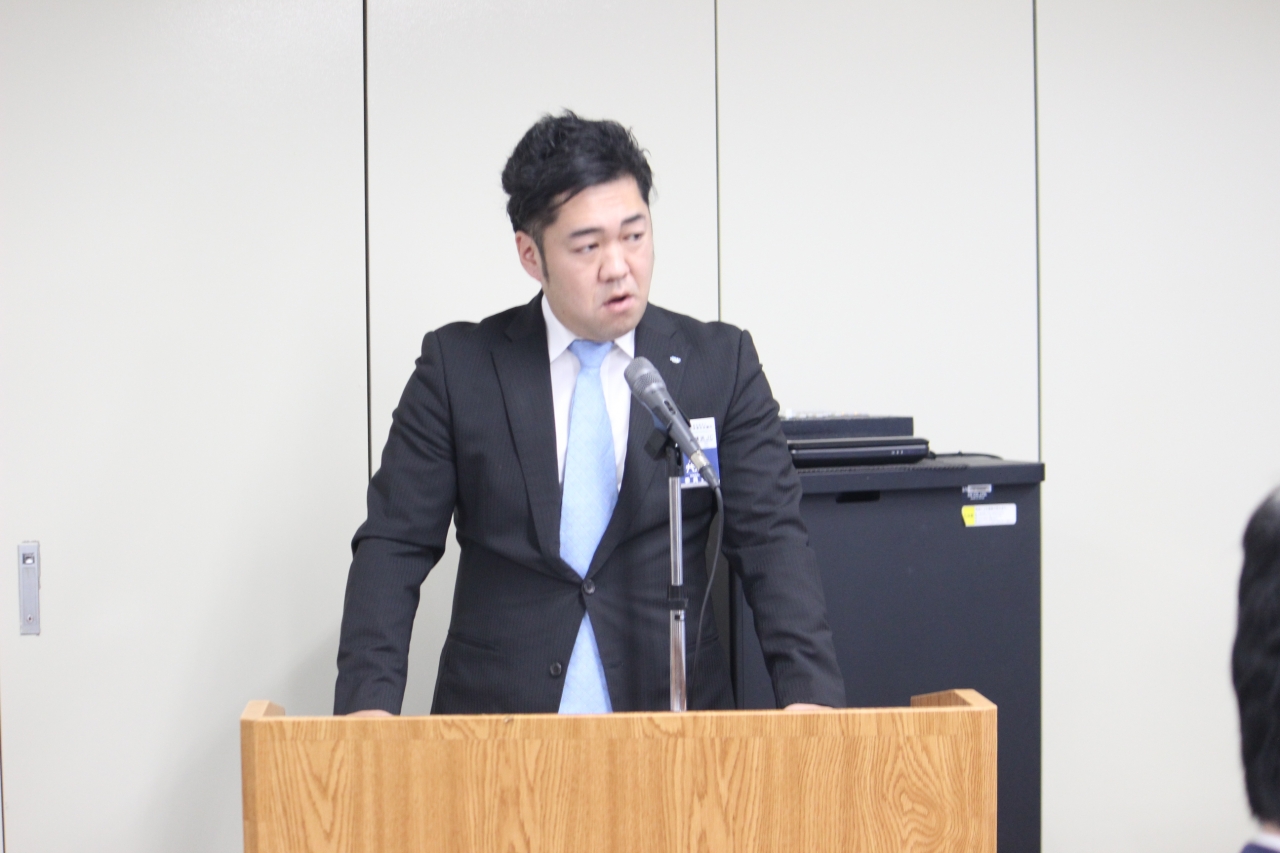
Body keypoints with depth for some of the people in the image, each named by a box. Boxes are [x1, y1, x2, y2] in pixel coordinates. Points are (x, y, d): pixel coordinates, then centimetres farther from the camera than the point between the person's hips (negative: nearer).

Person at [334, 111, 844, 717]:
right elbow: (394, 546, 4)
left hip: (672, 720, 1)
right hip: (493, 724, -1)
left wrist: (809, 693, -13)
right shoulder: (458, 366, 6)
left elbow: (770, 537, 3)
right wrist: (369, 702, -11)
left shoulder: (720, 365, 8)